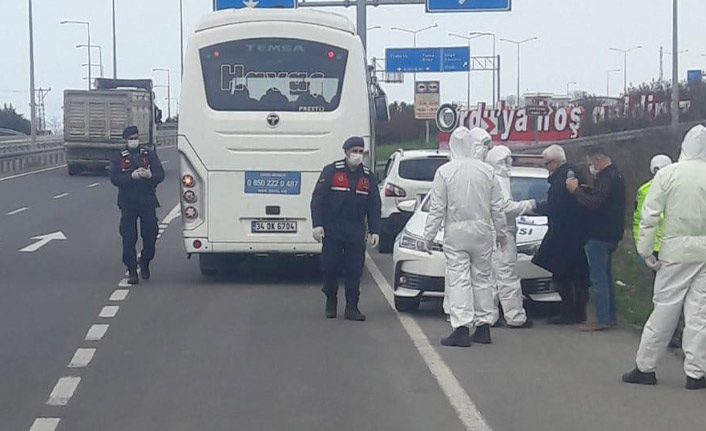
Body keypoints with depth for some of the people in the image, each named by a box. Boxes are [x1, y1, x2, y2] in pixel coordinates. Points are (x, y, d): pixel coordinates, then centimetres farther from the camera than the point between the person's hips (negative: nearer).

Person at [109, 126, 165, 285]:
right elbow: (114, 178, -6)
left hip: (147, 201, 1)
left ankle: (145, 263, 24)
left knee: (150, 234, 0)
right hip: (128, 203, -1)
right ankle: (132, 271, 2)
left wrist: (150, 175, -21)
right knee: (128, 238, -3)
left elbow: (160, 175, 1)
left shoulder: (150, 155, 8)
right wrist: (131, 176, -22)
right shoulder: (119, 158, 6)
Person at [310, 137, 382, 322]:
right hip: (332, 230, -2)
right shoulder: (331, 171, -1)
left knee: (354, 271, -2)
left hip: (356, 232, 2)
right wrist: (317, 224, -11)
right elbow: (318, 199, -3)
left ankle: (352, 308, 3)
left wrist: (375, 231, 3)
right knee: (330, 268, 2)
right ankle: (331, 303, 21)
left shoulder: (368, 177, 9)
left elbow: (374, 207, 11)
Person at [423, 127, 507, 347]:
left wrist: (429, 235, 0)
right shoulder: (487, 171, 1)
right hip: (482, 232, 3)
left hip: (456, 232, -3)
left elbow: (437, 208, -6)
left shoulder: (445, 172, -7)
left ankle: (462, 327, -12)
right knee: (482, 277, 12)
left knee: (458, 279, -4)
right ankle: (483, 326, 15)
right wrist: (502, 232, 16)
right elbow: (497, 207, 6)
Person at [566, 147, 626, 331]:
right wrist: (582, 189, 11)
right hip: (611, 234, 11)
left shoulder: (606, 177, -17)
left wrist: (575, 190, -14)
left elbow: (594, 203, -23)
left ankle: (602, 319, -9)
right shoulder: (615, 175, 17)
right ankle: (611, 316, 20)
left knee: (598, 278, -9)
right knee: (606, 277, 16)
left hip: (600, 236, -11)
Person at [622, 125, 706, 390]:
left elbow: (650, 215, -6)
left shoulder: (667, 174, -3)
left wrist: (646, 251, -1)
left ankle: (645, 367, 13)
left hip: (676, 250, 0)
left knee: (665, 308, 7)